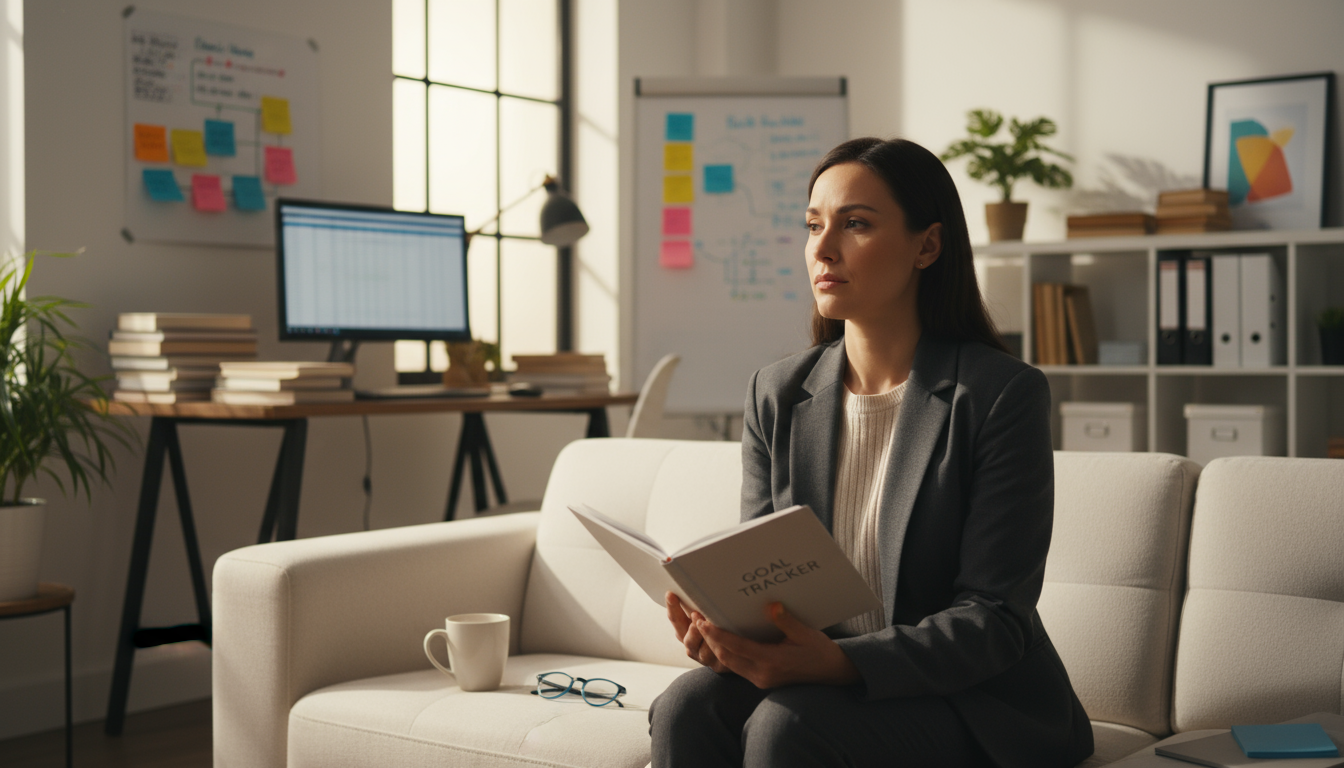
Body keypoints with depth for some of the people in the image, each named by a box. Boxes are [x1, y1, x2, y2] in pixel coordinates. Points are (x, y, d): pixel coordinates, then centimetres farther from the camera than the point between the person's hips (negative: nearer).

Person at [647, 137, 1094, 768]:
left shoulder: (1002, 395, -11)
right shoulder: (776, 394, 5)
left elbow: (994, 620, -14)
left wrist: (839, 662, -30)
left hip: (975, 705, -4)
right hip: (817, 679, 4)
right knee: (688, 706, -26)